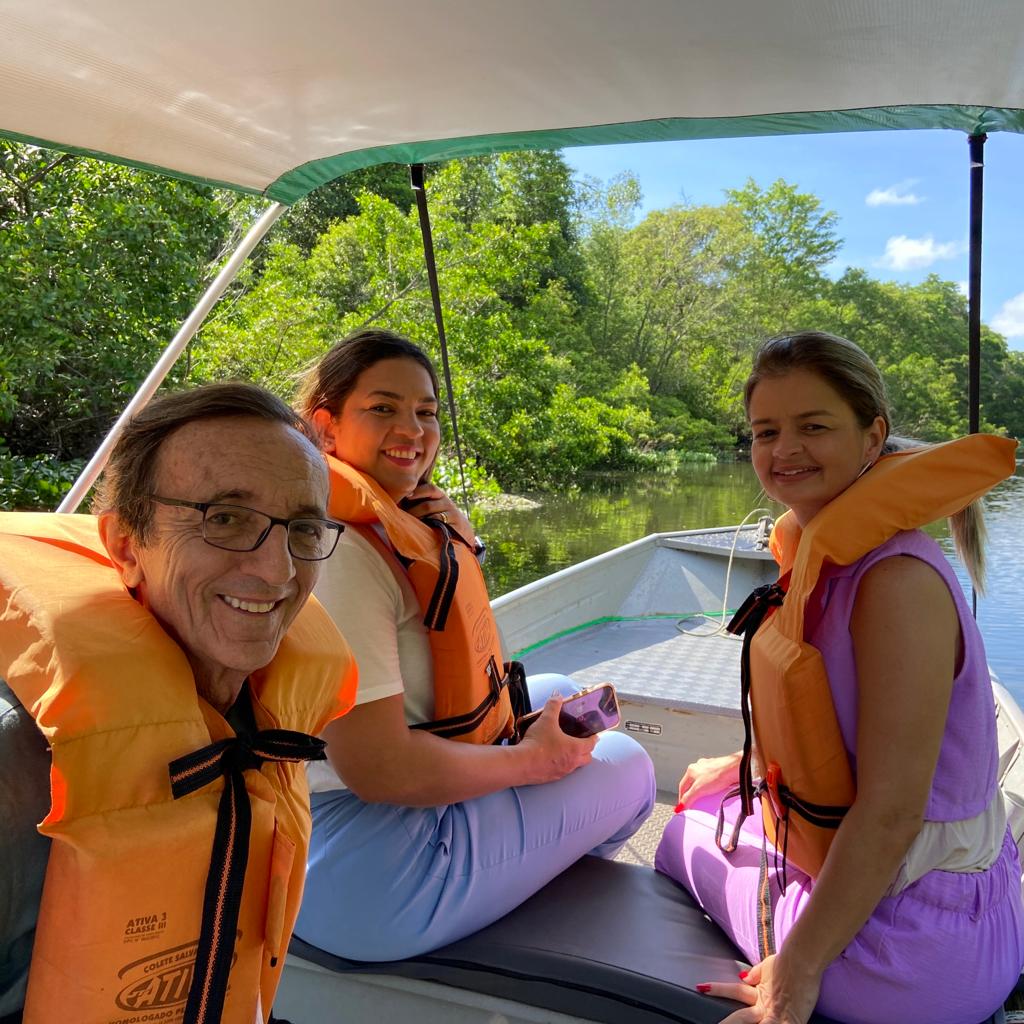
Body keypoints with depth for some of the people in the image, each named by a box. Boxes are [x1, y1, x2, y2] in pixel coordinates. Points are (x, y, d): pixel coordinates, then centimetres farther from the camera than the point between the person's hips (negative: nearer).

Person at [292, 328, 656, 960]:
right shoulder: (344, 553, -25)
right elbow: (378, 769, -28)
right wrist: (533, 761, -15)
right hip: (366, 880, -10)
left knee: (558, 693, 21)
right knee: (628, 767, 4)